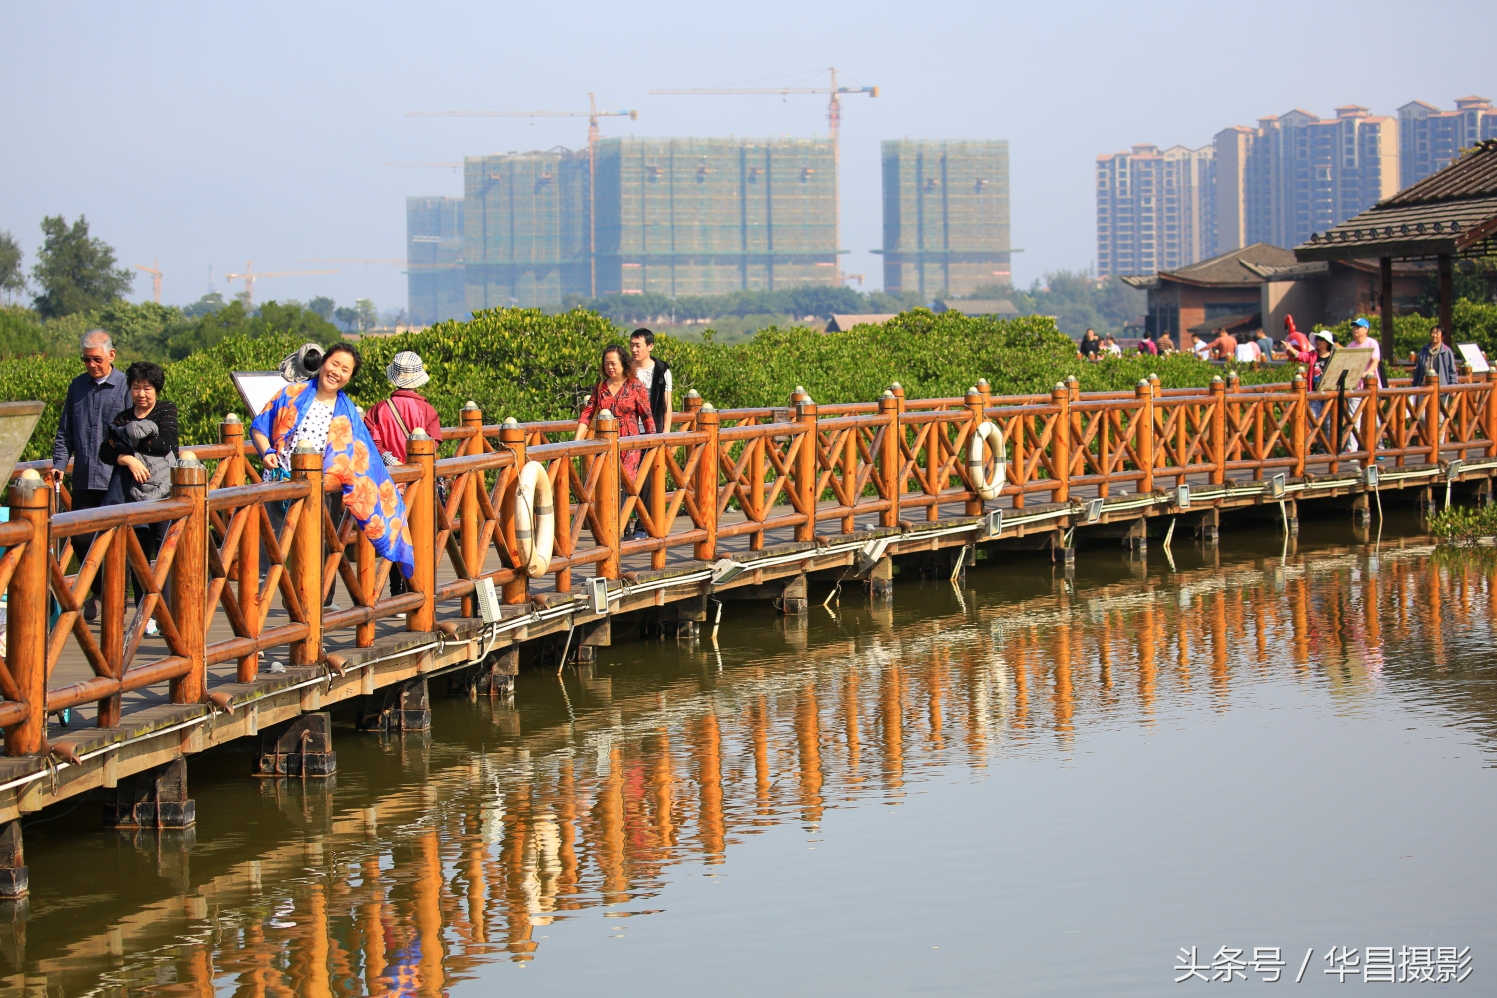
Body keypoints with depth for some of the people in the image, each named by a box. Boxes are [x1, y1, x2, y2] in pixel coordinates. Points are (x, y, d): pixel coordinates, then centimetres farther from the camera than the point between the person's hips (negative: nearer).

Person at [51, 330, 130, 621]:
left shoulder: (126, 386, -2)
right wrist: (59, 464, 3)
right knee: (81, 538, 5)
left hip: (116, 480, -4)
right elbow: (65, 432, 16)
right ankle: (99, 591, 24)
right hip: (84, 479, 4)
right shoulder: (77, 387, 13)